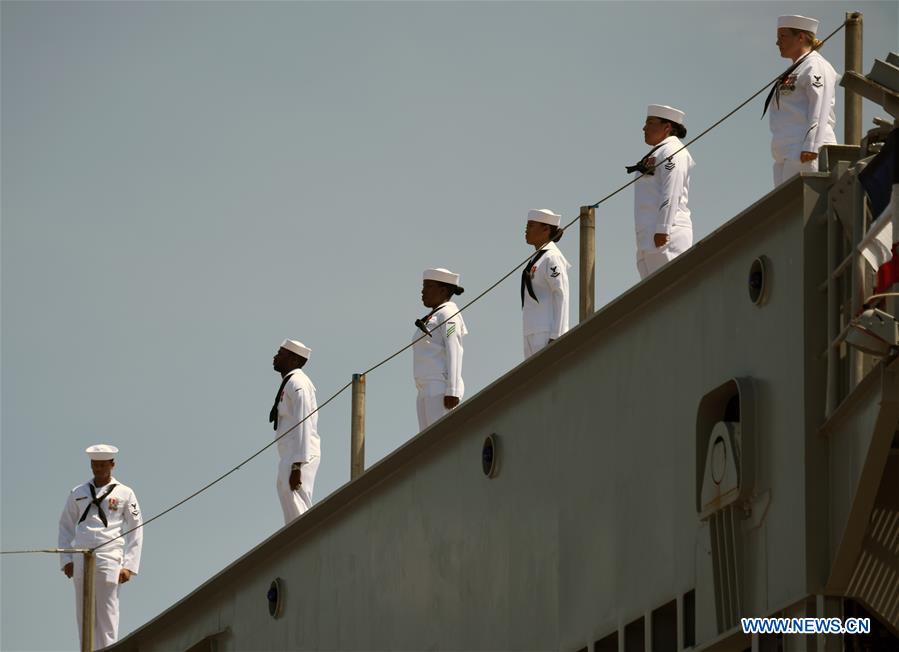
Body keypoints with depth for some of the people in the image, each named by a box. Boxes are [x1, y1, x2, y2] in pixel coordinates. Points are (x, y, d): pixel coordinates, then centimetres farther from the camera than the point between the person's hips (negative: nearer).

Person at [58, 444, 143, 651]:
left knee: (107, 617, -6)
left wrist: (129, 566, -3)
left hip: (109, 561, -3)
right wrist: (66, 560, 5)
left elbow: (136, 532, 5)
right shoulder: (78, 494, 15)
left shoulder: (124, 494, 7)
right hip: (81, 561, 3)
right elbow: (65, 527, 17)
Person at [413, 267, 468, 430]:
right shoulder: (433, 317, 24)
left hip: (442, 391, -10)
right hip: (426, 393, 10)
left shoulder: (448, 315, -4)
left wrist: (452, 392, -21)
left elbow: (454, 354, -13)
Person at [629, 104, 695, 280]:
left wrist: (662, 230, -23)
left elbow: (671, 194, -17)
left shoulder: (672, 152, -6)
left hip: (666, 233, -10)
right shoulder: (657, 153, 25)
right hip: (648, 235, 10)